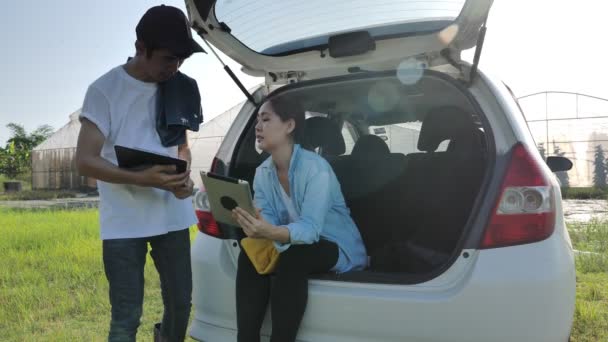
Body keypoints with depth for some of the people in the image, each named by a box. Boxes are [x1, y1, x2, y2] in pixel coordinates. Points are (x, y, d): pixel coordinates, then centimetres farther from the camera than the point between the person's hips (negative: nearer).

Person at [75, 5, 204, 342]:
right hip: (124, 222, -4)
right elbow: (85, 160, -12)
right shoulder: (105, 89, -10)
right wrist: (141, 179, -26)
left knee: (181, 304, 15)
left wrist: (184, 175, -6)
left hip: (172, 216, 5)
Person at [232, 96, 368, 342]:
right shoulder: (262, 173, -1)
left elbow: (311, 228, -32)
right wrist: (255, 228, -36)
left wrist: (272, 233, -51)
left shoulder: (315, 167, -22)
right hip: (294, 247, 6)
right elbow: (267, 221, -12)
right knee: (250, 255, -20)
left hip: (338, 249, -6)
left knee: (292, 259, -34)